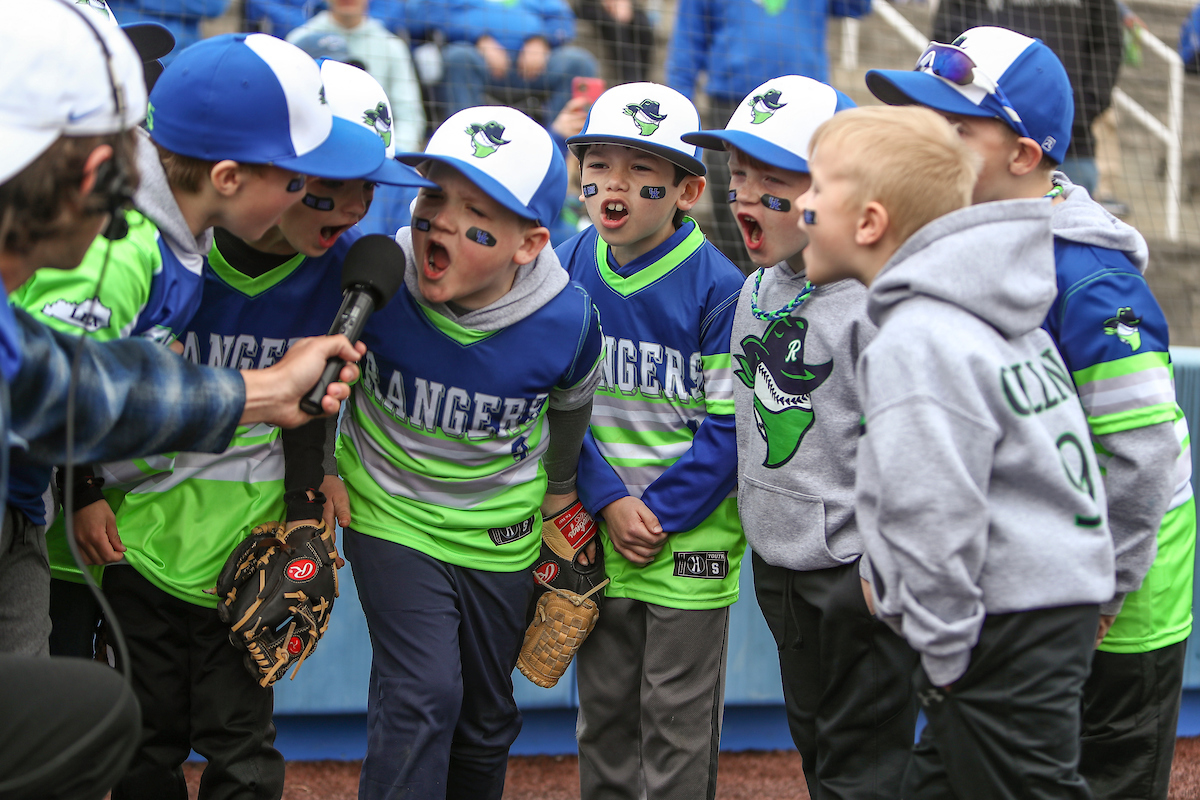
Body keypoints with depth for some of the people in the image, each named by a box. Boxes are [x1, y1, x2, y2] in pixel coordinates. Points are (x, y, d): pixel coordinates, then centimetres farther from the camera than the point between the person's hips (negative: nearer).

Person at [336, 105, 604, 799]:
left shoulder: (567, 322, -20)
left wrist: (559, 490, 16)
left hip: (501, 538, 2)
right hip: (392, 518, -2)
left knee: (486, 719, 15)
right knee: (421, 695, -16)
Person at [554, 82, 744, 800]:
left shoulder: (719, 288, -12)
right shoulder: (567, 270, 0)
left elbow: (730, 424, -11)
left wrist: (662, 513, -15)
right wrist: (609, 501, -10)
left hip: (691, 538, -4)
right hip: (597, 529, 4)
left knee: (679, 721, 4)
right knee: (603, 709, 15)